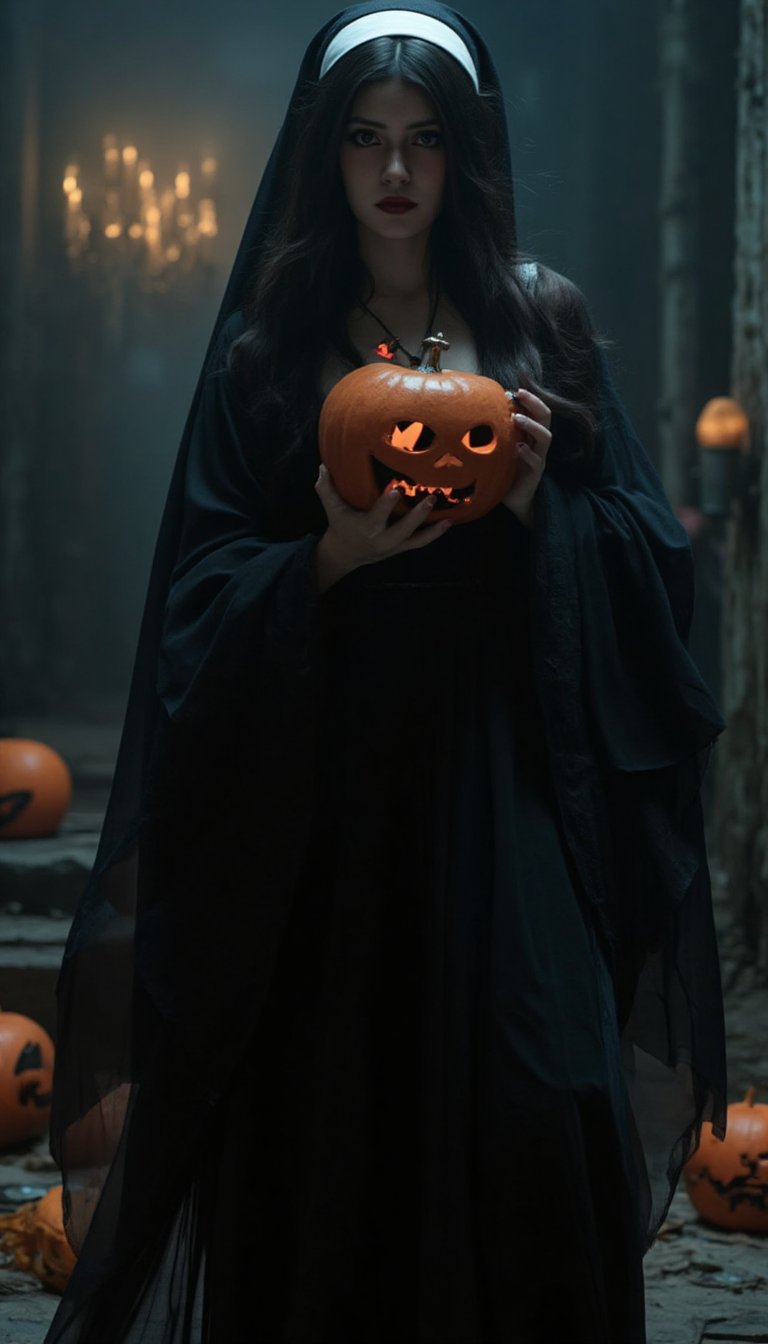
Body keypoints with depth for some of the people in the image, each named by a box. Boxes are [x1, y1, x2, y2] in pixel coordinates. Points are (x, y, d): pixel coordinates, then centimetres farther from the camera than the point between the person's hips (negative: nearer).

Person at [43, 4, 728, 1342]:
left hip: (503, 784, 0)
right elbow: (204, 593, 1)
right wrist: (331, 556, -16)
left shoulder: (540, 323, 9)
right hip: (319, 790, 0)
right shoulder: (267, 348, 7)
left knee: (537, 1106, -8)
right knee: (325, 1120, -3)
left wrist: (539, 503, -11)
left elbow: (647, 557, 7)